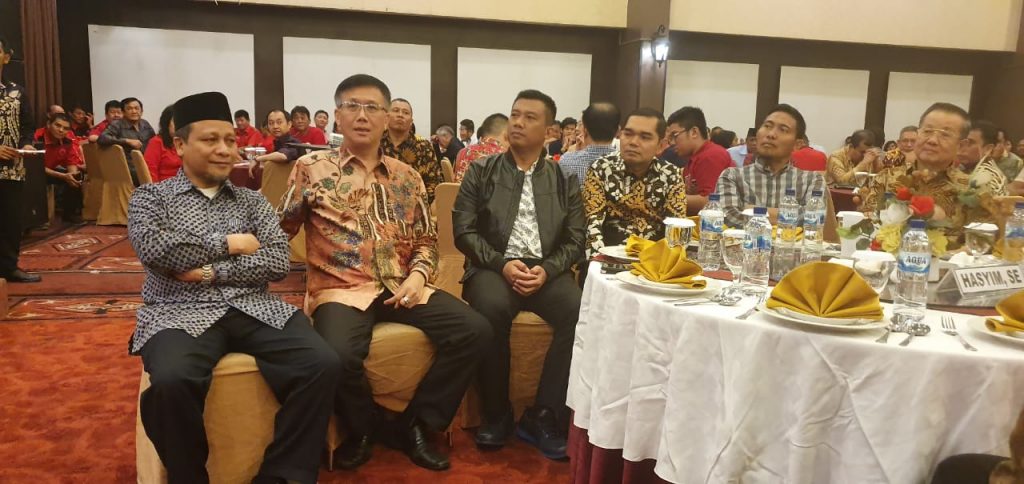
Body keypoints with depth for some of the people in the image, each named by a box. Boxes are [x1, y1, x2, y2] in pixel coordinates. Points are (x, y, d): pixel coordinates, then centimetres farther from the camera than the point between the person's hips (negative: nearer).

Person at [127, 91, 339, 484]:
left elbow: (278, 262, 3)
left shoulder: (253, 201, 17)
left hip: (255, 309, 3)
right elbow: (153, 249, -10)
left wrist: (211, 272, -8)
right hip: (180, 314, -2)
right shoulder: (150, 197, 12)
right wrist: (228, 243, -4)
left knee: (323, 365, -23)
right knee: (172, 381, -36)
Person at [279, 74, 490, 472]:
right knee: (339, 354, -35)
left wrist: (418, 275, -1)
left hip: (402, 287, 4)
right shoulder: (312, 168, 6)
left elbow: (426, 239, 16)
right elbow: (280, 231, 7)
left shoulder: (406, 177, 14)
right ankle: (362, 427, 2)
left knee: (475, 331, -16)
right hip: (341, 289, -3)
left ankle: (415, 423, 4)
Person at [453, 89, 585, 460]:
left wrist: (547, 269, -13)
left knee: (583, 313, -29)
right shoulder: (481, 172, 8)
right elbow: (464, 230, 1)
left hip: (548, 270, 2)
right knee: (492, 308, -35)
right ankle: (496, 414, -12)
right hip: (494, 267, -1)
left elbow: (576, 239, 6)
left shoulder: (565, 180, 12)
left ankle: (542, 417, -14)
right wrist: (502, 264, -14)